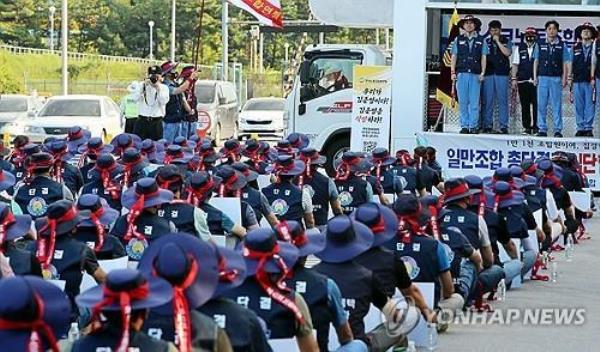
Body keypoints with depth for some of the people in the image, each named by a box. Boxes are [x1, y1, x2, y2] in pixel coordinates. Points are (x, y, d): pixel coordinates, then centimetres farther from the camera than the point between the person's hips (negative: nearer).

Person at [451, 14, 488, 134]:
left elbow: (483, 58, 8)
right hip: (461, 74, 1)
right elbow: (454, 57, 10)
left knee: (474, 102, -4)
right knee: (463, 102, -1)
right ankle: (464, 126, 3)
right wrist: (453, 72, 2)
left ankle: (473, 126, -1)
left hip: (475, 75, -1)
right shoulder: (458, 40, 11)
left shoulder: (481, 40, 10)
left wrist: (482, 73, -1)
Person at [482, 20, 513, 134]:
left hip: (502, 73, -1)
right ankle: (487, 125, 1)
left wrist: (498, 41, -5)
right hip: (488, 73, 1)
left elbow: (508, 53, -8)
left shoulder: (506, 41, 10)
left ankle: (503, 126, -1)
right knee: (487, 100, -2)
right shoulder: (486, 42, 14)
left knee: (502, 100, -3)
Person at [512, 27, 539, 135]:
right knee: (525, 105, 4)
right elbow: (515, 65, 13)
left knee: (536, 105, -6)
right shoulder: (519, 49, 11)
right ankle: (526, 127, 9)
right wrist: (513, 78, 5)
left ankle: (535, 127, -1)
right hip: (523, 81, 2)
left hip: (536, 81, -2)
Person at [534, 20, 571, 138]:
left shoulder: (562, 45, 5)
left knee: (557, 105, -2)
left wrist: (564, 78, -2)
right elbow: (536, 61, 11)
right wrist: (535, 77, 4)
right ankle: (542, 129, 6)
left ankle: (558, 130, 1)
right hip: (542, 78, 1)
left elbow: (565, 63, 5)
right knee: (541, 105, 1)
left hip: (556, 78, -1)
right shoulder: (540, 45, 8)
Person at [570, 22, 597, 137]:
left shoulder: (595, 48, 5)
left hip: (590, 81, -2)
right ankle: (580, 128, 7)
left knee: (590, 105, -3)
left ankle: (588, 128, 0)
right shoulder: (575, 48, 12)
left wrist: (593, 78, -4)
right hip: (577, 81, 2)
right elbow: (571, 63, 14)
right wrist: (570, 78, 8)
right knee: (579, 106, 2)